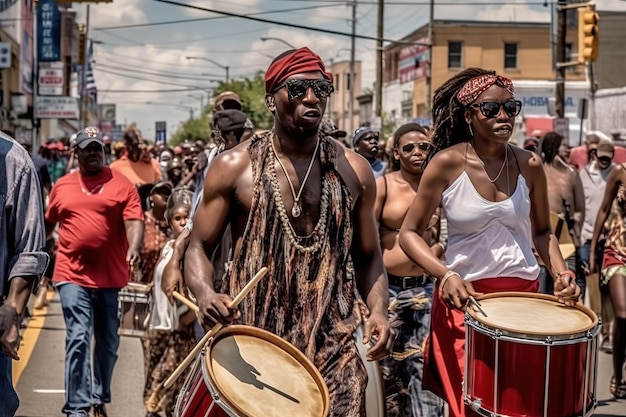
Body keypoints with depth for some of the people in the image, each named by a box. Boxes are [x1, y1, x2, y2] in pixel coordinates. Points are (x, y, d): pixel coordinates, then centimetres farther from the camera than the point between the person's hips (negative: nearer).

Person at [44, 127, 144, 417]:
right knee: (78, 339, -11)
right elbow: (48, 223, 22)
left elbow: (134, 221, -10)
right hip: (73, 276, 0)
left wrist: (134, 248, -28)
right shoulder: (61, 186, 8)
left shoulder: (121, 185, 1)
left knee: (108, 343, 13)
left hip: (111, 277, 0)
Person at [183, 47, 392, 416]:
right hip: (251, 338, -1)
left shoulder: (354, 172, 8)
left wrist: (378, 310, -6)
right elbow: (200, 248, 3)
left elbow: (368, 259, 13)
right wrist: (206, 294, -18)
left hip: (331, 341, 1)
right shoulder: (235, 167, 1)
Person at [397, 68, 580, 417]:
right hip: (465, 297, -3)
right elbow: (410, 233, -5)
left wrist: (561, 272, -5)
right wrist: (446, 275, -21)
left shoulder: (529, 165, 0)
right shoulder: (447, 163, -9)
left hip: (524, 294, 3)